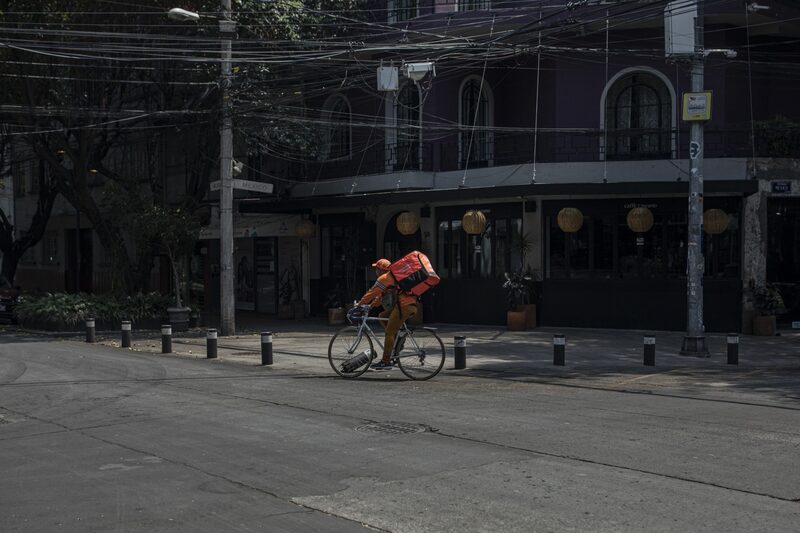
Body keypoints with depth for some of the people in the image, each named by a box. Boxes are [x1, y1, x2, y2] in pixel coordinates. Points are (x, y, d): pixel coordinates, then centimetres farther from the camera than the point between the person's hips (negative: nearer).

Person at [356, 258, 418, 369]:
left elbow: (372, 293, -3)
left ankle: (386, 361, -10)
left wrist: (360, 304, 5)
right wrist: (371, 305, 33)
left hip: (404, 306, -9)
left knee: (389, 333, -8)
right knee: (382, 316, 21)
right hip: (411, 305, 9)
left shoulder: (384, 278, -2)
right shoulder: (393, 277, 28)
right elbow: (381, 295, 34)